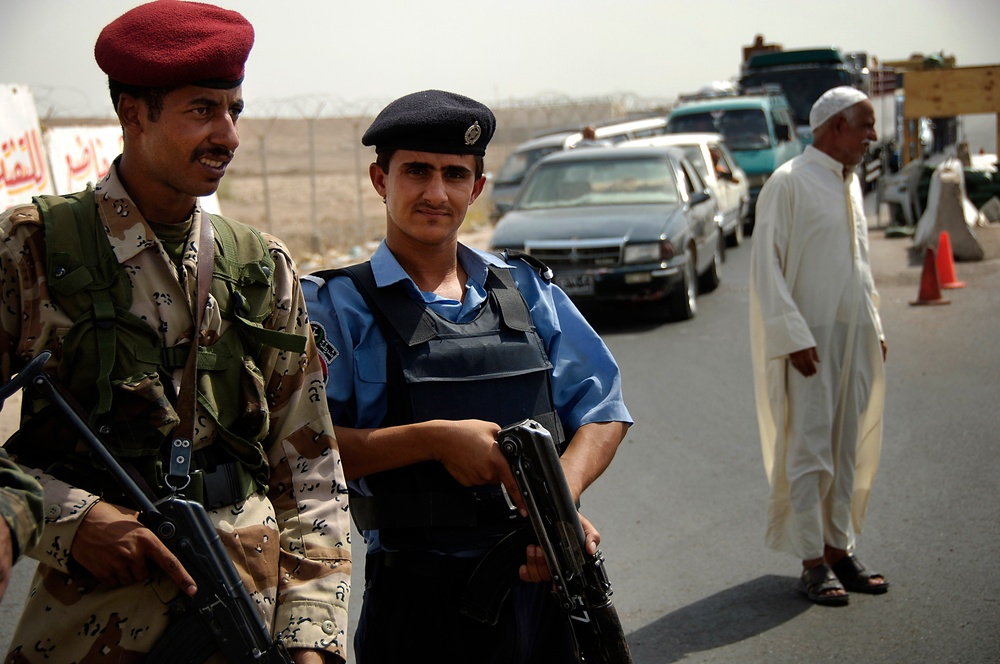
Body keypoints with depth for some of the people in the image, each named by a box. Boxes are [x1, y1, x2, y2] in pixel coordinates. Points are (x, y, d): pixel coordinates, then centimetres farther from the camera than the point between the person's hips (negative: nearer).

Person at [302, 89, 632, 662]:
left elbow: (604, 410, 7)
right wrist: (434, 439, -21)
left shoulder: (527, 290, 9)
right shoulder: (337, 306, -3)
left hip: (546, 580, 4)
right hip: (421, 600, -3)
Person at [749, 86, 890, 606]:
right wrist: (794, 337, -19)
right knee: (810, 450, -3)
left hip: (855, 339, 8)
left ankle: (839, 550, 22)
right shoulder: (788, 183, -10)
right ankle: (813, 563, 5)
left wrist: (875, 328, 17)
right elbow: (767, 266, -14)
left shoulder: (849, 183, 15)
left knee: (848, 450, 12)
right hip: (810, 342, -8)